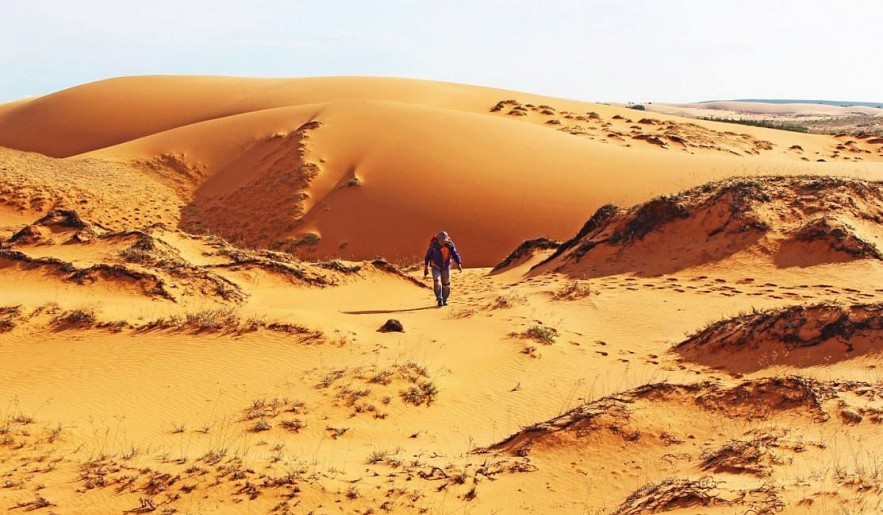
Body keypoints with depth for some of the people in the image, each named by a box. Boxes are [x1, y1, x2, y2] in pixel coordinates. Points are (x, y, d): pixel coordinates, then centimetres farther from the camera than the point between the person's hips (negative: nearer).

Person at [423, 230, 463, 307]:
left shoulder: (450, 245, -16)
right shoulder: (433, 245, -18)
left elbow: (455, 254, -20)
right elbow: (427, 256, -6)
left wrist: (459, 264, -36)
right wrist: (426, 268, 0)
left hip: (446, 266, 2)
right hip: (436, 266, -2)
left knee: (446, 283, 4)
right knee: (437, 282, -20)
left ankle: (444, 300, 20)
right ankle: (439, 299, -17)